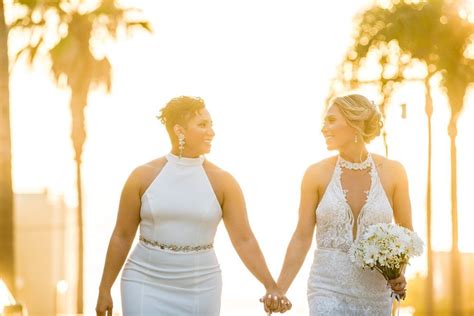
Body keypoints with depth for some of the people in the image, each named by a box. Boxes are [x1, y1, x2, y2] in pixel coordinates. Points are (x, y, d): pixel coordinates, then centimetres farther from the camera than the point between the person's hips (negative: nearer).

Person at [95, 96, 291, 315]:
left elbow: (244, 240, -5)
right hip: (146, 286, -1)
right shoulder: (143, 176, -4)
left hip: (199, 292, 1)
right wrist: (104, 290, 3)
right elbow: (121, 236, 2)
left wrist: (271, 287, -16)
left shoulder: (222, 182, -4)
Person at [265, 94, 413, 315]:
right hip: (328, 291, -1)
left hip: (375, 294, 2)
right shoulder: (317, 174, -4)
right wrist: (278, 292, -1)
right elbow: (302, 238, 1)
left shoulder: (392, 172, -3)